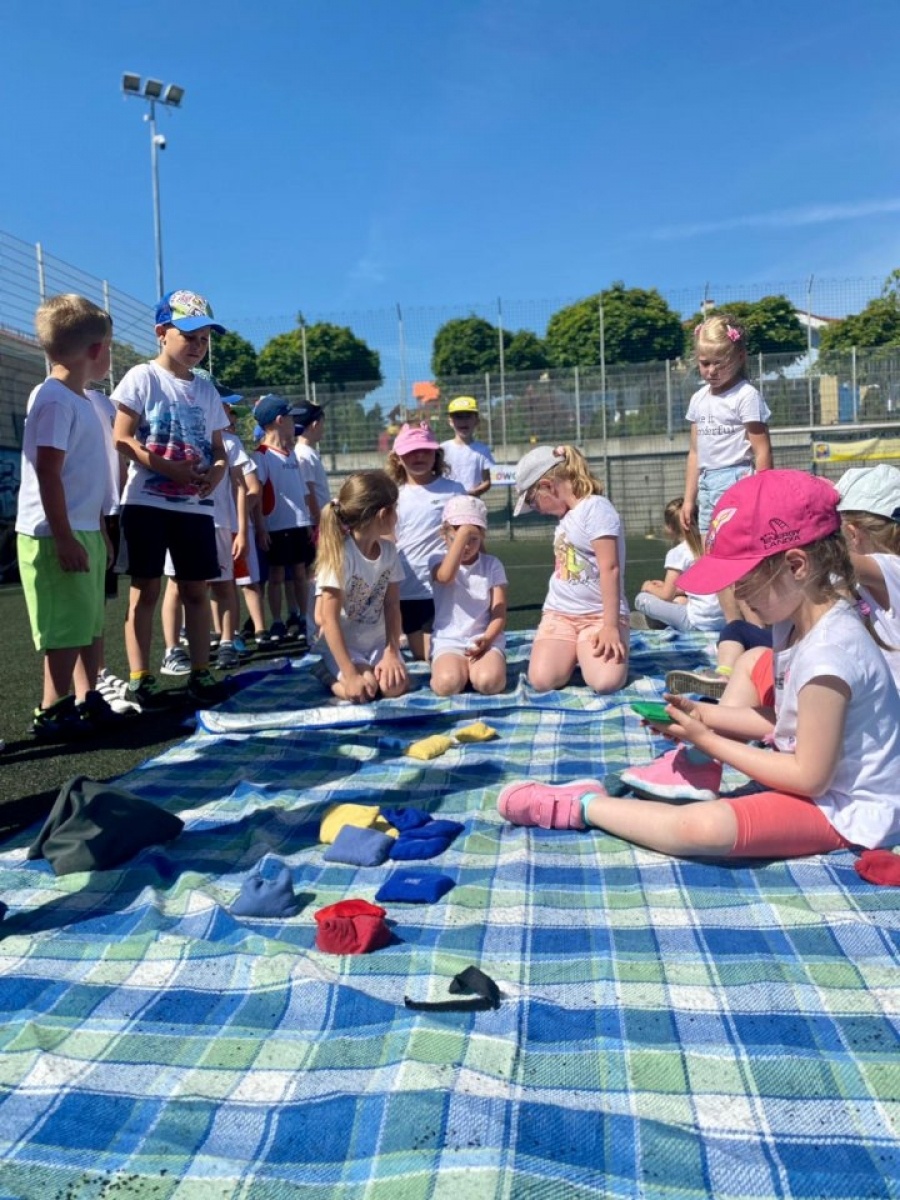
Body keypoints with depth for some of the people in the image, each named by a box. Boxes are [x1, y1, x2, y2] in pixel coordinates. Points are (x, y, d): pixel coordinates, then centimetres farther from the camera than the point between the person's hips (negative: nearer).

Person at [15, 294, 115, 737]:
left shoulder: (80, 400, 15)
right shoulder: (54, 400, -15)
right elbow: (47, 474, -20)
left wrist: (98, 531, 22)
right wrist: (65, 538, -22)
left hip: (83, 532, 10)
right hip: (58, 537, -10)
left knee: (91, 623, 16)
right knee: (67, 630, -4)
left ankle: (87, 699, 27)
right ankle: (51, 712, 7)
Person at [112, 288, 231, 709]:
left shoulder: (206, 389, 13)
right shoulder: (142, 377, -2)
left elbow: (218, 448, 14)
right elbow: (122, 439, -9)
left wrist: (217, 469, -9)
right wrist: (171, 469, -20)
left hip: (195, 505, 5)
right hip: (147, 501, -5)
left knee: (196, 590, 7)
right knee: (145, 590, -1)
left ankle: (201, 673, 14)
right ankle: (140, 678, 5)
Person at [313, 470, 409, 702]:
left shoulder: (388, 550, -4)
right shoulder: (340, 554, -23)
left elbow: (391, 605, -2)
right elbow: (329, 620, -23)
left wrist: (392, 652, -14)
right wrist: (350, 675, -25)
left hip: (377, 643, 5)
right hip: (342, 645, -5)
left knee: (396, 685, -17)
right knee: (365, 689, -25)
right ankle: (329, 676, 6)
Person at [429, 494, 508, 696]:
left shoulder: (492, 565, 5)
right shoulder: (438, 561, 0)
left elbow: (499, 613, 0)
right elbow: (446, 577, -28)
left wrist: (487, 638, -20)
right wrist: (463, 531, -28)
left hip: (485, 640, 1)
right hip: (448, 641, -1)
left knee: (488, 682, -30)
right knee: (447, 683, -31)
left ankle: (474, 669, 3)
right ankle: (462, 669, 2)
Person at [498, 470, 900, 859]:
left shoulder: (826, 656, -31)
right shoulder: (799, 621, -2)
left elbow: (810, 777, -26)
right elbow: (780, 718, 6)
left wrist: (705, 739, -19)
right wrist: (702, 714, -5)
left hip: (838, 807, -10)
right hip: (817, 764, 10)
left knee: (702, 828, -33)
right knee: (755, 660, 19)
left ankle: (582, 806, -8)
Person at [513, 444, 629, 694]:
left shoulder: (595, 507, -12)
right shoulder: (567, 514, 13)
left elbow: (610, 569, -18)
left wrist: (610, 626, -21)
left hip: (599, 614, -6)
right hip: (559, 612, 6)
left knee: (606, 682, -29)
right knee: (542, 680, -18)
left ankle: (585, 652, 5)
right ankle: (574, 653, 13)